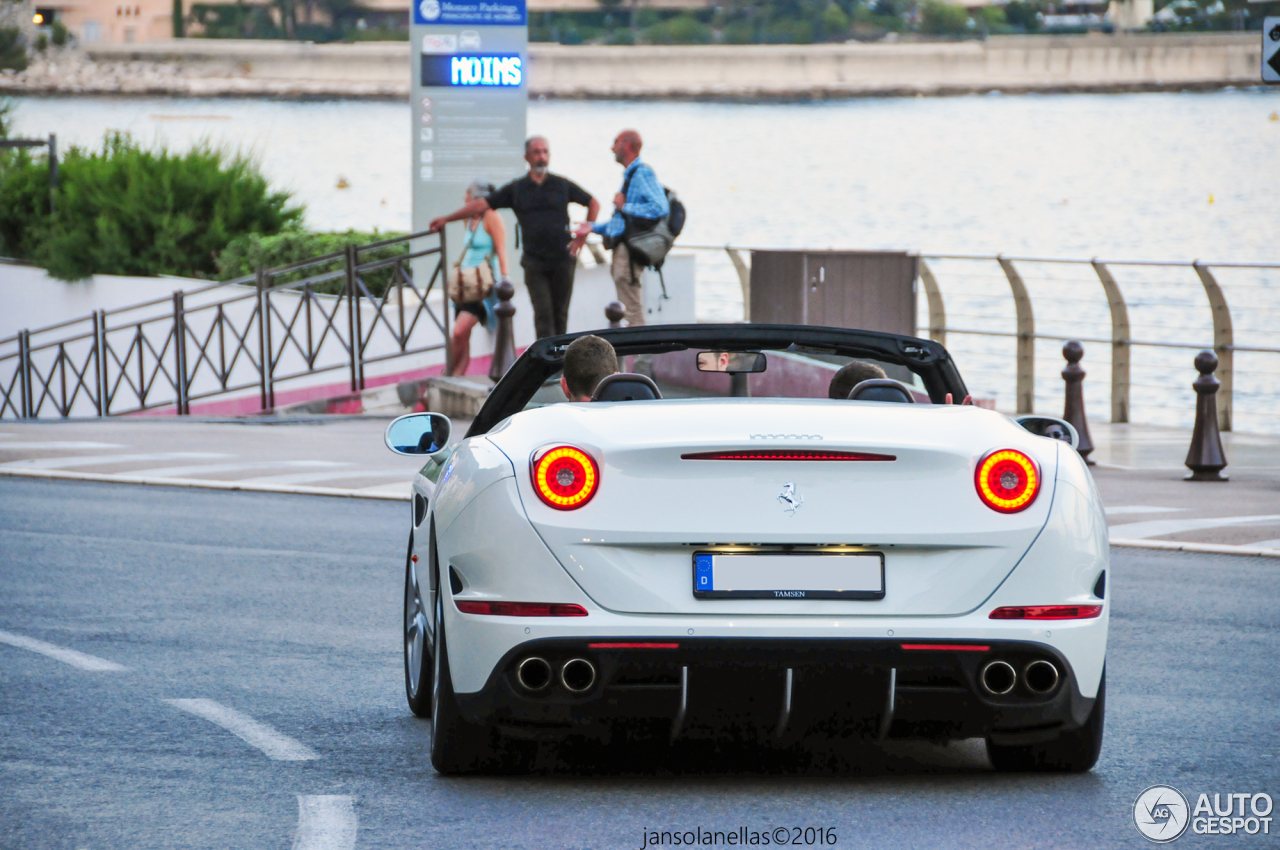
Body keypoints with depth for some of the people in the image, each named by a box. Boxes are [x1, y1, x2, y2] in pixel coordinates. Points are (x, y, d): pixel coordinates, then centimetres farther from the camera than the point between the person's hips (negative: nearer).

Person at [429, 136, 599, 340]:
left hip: (562, 259, 0)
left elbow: (593, 204, 15)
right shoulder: (516, 189, 7)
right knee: (543, 314, -11)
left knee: (560, 313, 4)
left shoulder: (562, 185, 6)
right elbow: (482, 204, 7)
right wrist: (446, 219, 4)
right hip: (534, 261, 0)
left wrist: (583, 237, 7)